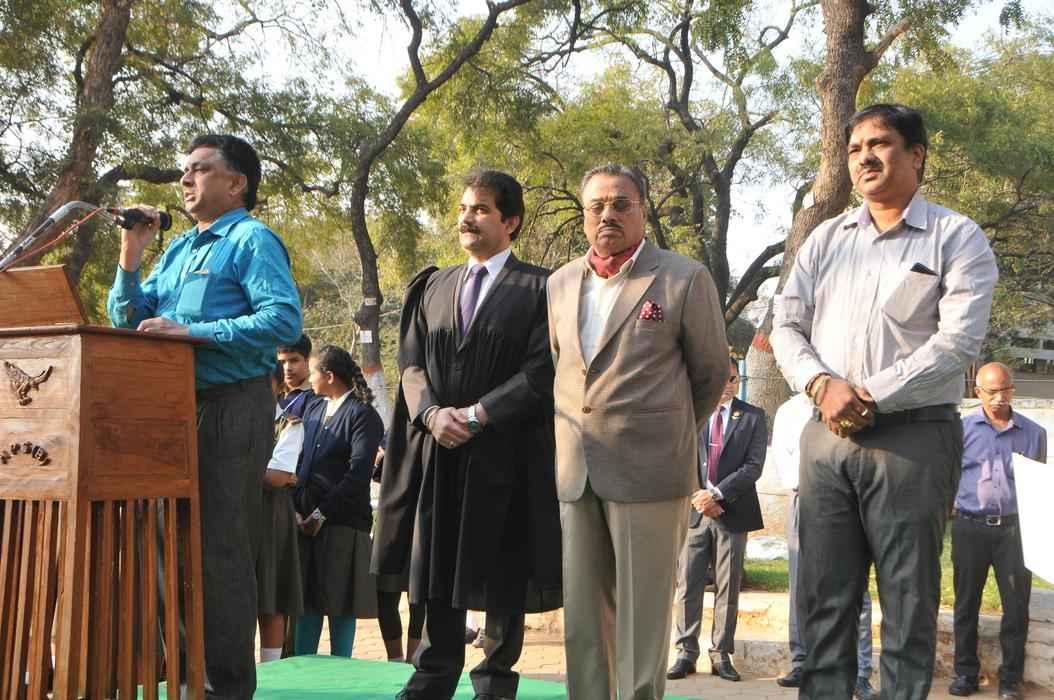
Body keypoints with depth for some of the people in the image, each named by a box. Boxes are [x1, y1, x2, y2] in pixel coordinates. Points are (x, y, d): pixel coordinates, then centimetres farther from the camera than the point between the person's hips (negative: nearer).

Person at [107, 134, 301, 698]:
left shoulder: (251, 240, -5)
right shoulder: (178, 249, 19)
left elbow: (284, 319, -20)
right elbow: (127, 323, 17)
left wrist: (191, 332, -20)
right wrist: (131, 255, 4)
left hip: (232, 407, -8)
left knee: (221, 548, -5)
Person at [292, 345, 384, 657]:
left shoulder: (362, 415, -7)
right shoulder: (314, 409, 15)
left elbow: (358, 472, -15)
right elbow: (301, 462, 13)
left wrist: (322, 513, -15)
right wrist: (297, 508, -1)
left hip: (342, 518, -6)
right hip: (307, 517, 6)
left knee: (340, 601, 0)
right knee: (306, 596, 9)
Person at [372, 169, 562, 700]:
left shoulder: (538, 289, -2)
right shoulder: (431, 287, 13)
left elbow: (541, 373, -10)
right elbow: (411, 362, 8)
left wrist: (475, 415, -16)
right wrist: (432, 412, -11)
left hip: (505, 454, -4)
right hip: (434, 454, 4)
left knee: (501, 575, 4)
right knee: (436, 571, 8)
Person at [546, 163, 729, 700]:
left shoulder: (685, 279, -2)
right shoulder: (559, 284, 11)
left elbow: (712, 372, 6)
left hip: (648, 470, -4)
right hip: (574, 472, 5)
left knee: (641, 615, 0)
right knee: (583, 615, 8)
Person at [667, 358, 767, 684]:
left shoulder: (752, 417, 5)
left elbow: (753, 465, -4)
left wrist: (716, 493, -13)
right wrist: (696, 495, -11)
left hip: (732, 513, 0)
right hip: (694, 510, 1)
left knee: (728, 589, 3)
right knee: (687, 587, 0)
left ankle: (721, 655, 8)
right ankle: (686, 653, 5)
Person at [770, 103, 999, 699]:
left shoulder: (958, 239, -1)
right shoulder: (826, 239, 14)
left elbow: (957, 342, -11)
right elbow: (786, 325, 10)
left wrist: (870, 397, -14)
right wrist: (822, 384, -10)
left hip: (914, 436, -4)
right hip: (828, 434, 5)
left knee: (909, 600, 1)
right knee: (824, 597, 7)